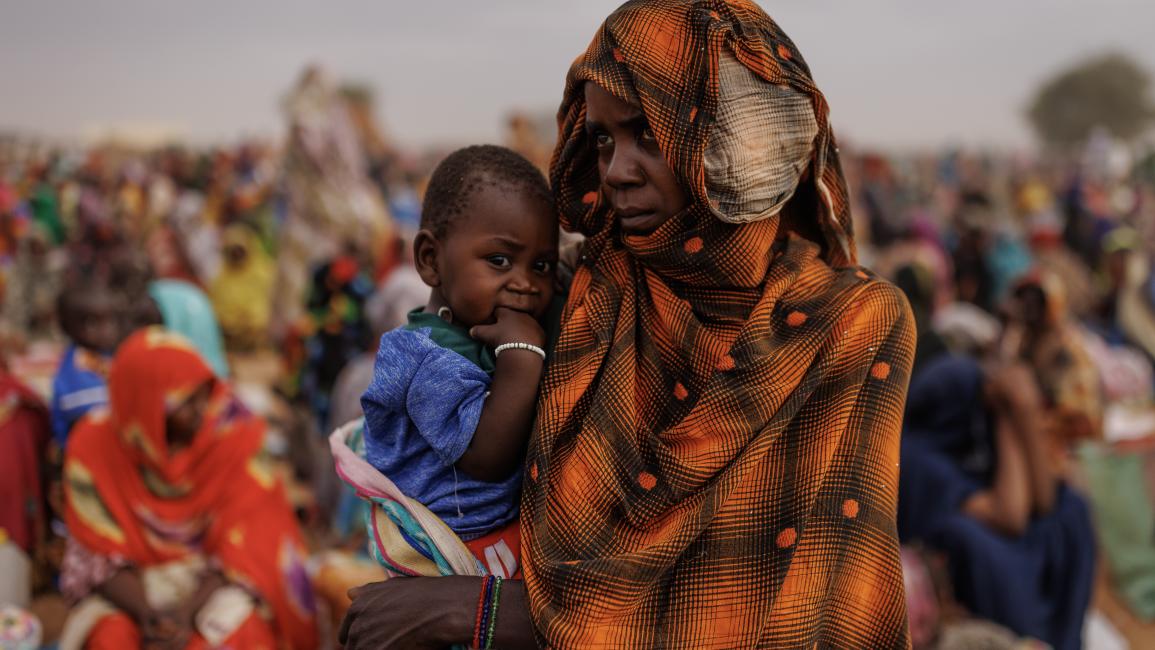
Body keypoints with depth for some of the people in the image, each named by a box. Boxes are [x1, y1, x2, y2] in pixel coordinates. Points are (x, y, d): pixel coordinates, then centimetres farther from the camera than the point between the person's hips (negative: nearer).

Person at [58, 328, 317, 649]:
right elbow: (103, 557, -8)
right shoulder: (93, 449, -10)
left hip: (211, 583, 0)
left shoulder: (232, 438, -11)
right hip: (135, 588, 0)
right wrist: (148, 613, -26)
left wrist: (186, 612, -26)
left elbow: (242, 549, -11)